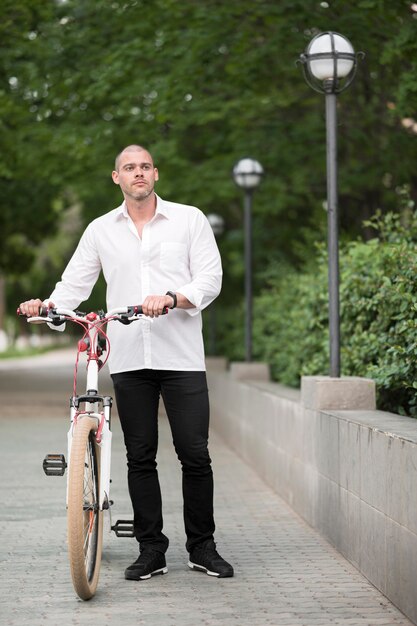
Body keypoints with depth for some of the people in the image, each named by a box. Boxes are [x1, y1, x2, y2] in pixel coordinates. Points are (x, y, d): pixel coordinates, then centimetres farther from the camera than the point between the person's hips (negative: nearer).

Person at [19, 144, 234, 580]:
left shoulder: (189, 219, 6)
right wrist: (47, 304, -10)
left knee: (195, 455, -3)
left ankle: (202, 547, 10)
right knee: (140, 458, 5)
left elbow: (210, 280, 0)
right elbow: (75, 283, 11)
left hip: (181, 357, -2)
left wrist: (170, 298, -18)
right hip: (128, 360, 2)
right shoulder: (101, 230, 13)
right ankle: (150, 549, 13)